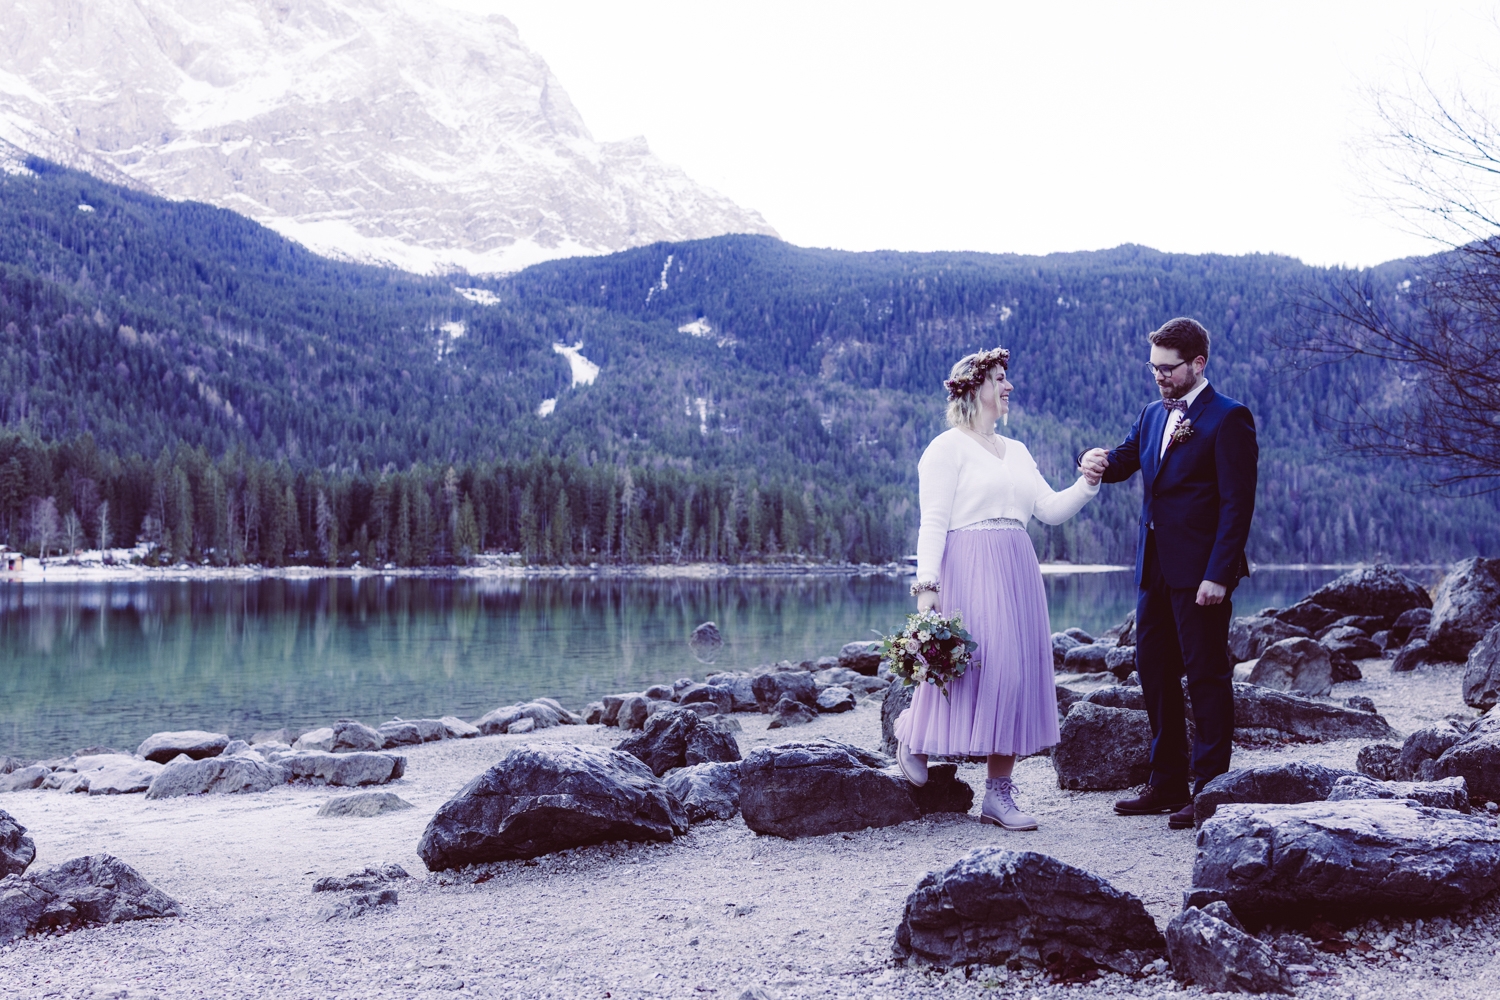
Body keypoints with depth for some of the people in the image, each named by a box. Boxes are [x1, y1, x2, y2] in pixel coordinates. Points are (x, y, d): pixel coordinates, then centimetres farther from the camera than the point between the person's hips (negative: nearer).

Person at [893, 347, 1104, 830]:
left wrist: (1088, 482, -4)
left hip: (1016, 573, 7)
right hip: (968, 571, -7)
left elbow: (1051, 510, 12)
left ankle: (999, 794, 7)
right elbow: (933, 522, -9)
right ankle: (912, 728, 20)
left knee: (1016, 674, 3)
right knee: (973, 668, -10)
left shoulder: (1016, 451, 19)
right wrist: (926, 583, -18)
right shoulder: (948, 447, -2)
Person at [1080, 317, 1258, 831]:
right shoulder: (1152, 414, 14)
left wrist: (1218, 575, -19)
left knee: (1206, 677, -1)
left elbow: (1237, 504, -14)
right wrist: (1099, 462, -12)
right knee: (1154, 673, 12)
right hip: (1154, 567, 8)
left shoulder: (1228, 418, -9)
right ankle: (1167, 784, 23)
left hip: (1200, 572, -8)